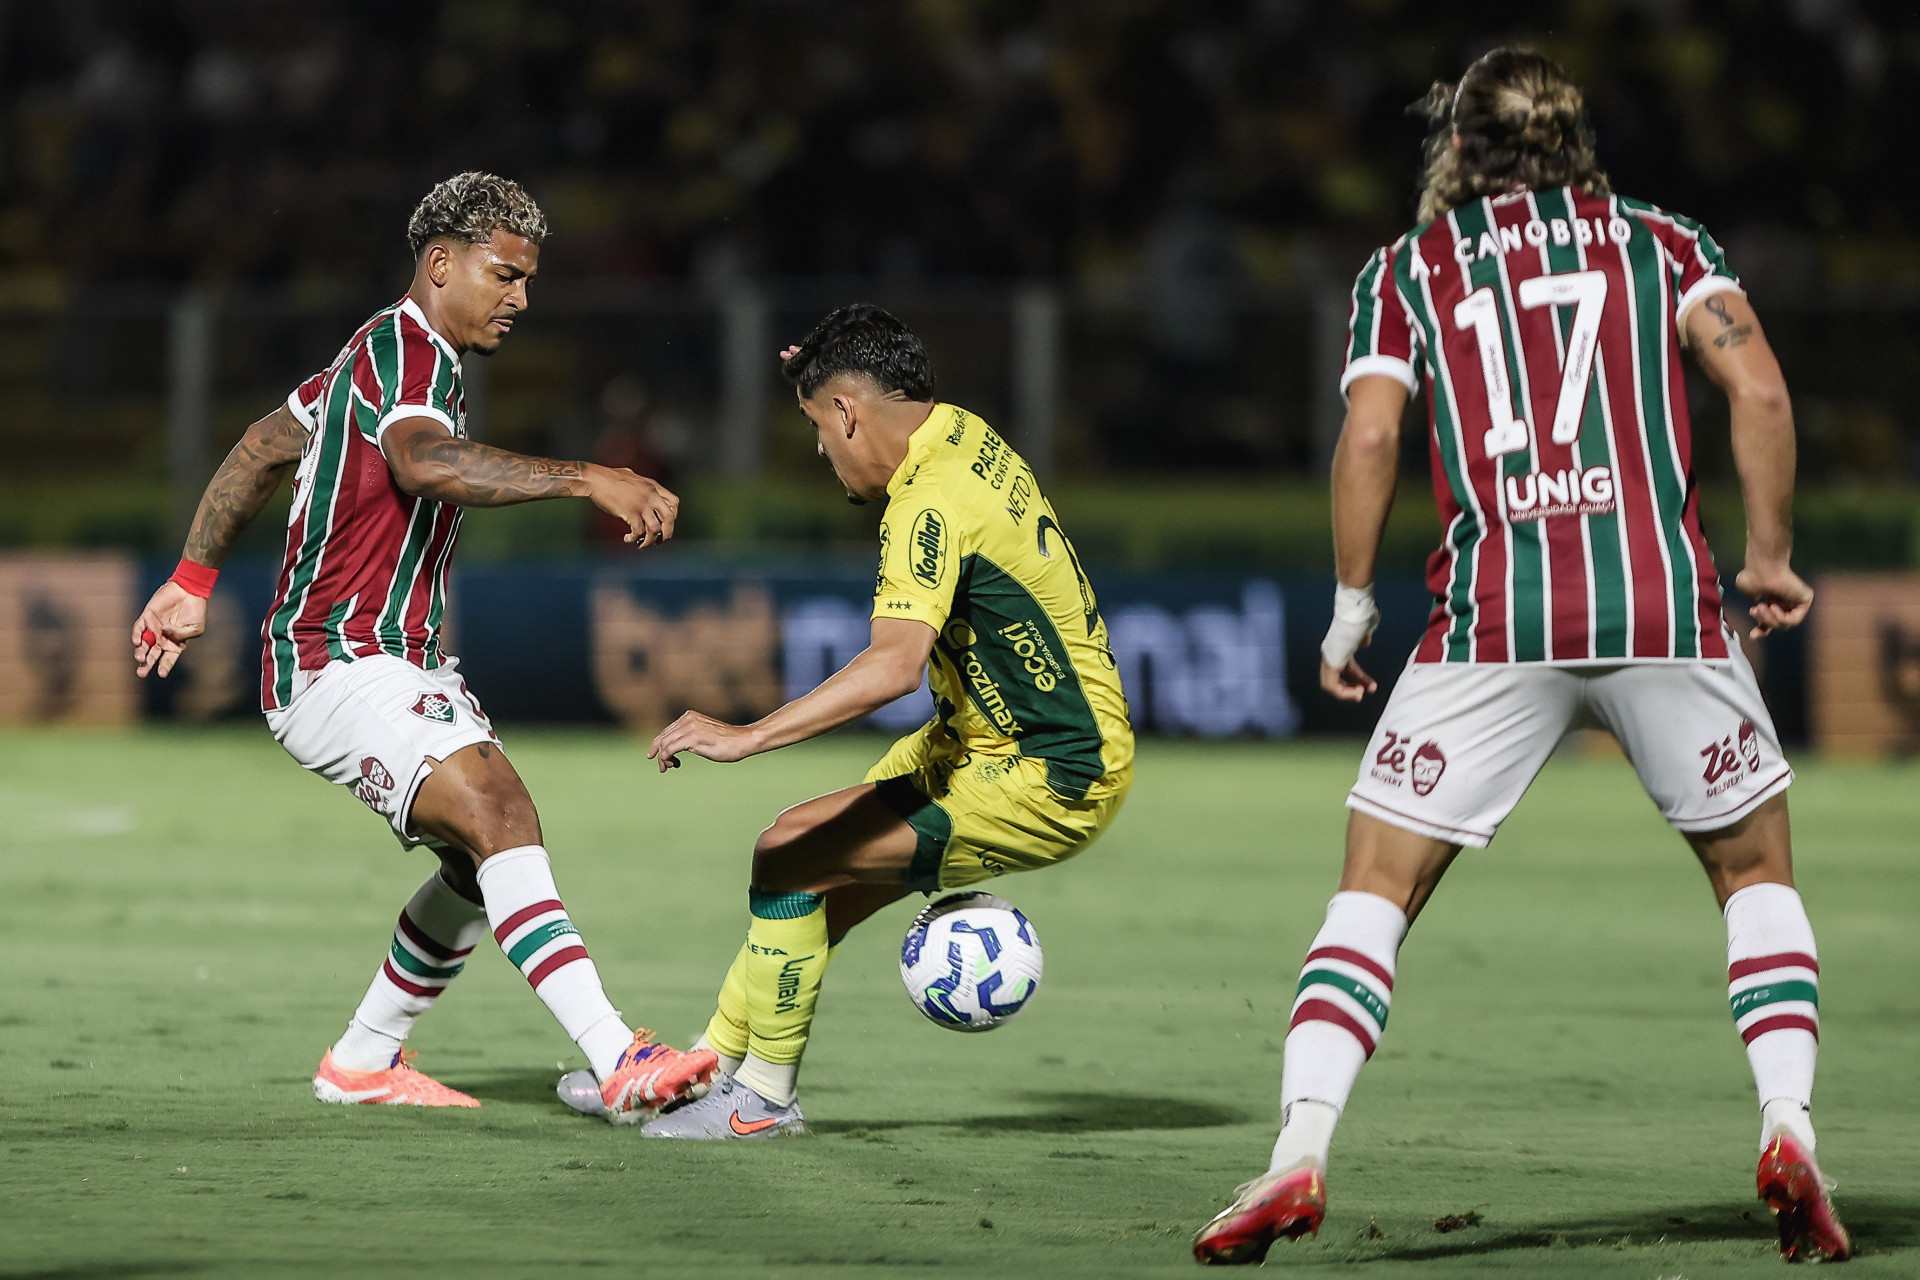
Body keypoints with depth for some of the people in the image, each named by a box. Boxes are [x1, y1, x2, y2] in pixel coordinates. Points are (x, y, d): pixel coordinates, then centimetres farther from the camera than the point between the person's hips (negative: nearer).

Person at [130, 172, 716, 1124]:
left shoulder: (387, 352, 19)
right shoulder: (407, 350, -14)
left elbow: (264, 447, 29)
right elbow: (424, 463, -36)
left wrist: (193, 580, 32)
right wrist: (586, 479, -42)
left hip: (401, 665, 11)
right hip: (337, 664, -11)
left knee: (488, 859, 10)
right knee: (499, 816, -27)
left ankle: (362, 1063, 25)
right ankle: (620, 1065, -41)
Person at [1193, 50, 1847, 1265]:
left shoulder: (1409, 268, 14)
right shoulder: (1662, 241, 15)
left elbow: (1369, 440, 1)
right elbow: (1759, 391, 0)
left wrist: (1352, 611, 10)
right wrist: (1771, 560, 9)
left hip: (1494, 618, 0)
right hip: (1666, 597, 1)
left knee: (1377, 888, 8)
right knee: (1756, 869, 18)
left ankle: (1299, 1155, -8)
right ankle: (1789, 1130, 1)